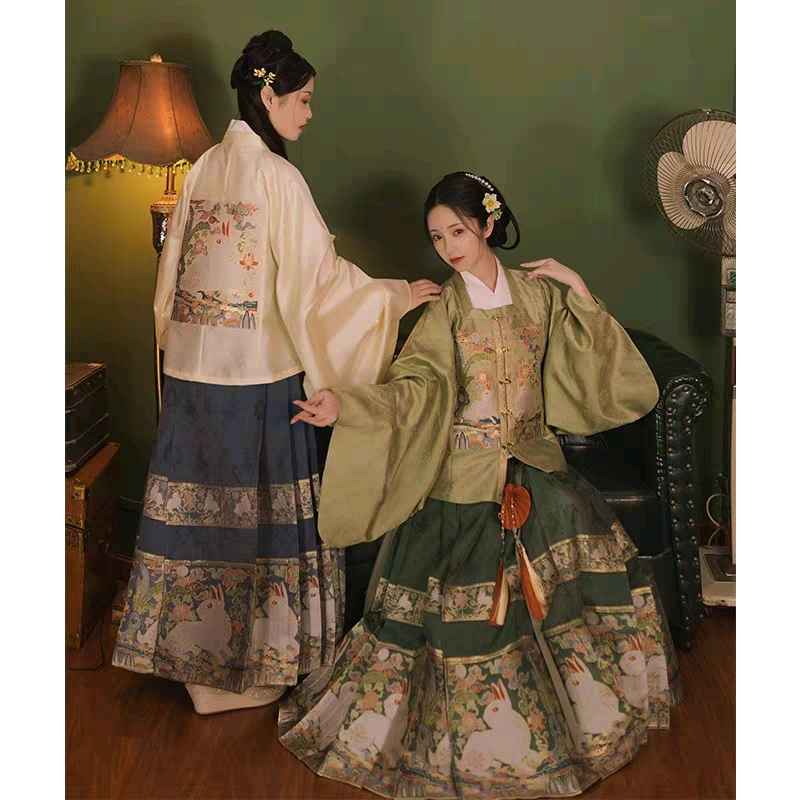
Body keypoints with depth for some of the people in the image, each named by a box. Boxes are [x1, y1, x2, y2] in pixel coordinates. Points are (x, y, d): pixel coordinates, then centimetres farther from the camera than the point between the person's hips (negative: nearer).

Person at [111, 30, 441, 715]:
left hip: (194, 373, 7)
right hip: (259, 375, -7)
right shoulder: (276, 176, -13)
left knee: (202, 504, 13)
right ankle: (261, 654, 16)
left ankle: (196, 646, 26)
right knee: (263, 511, 5)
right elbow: (319, 277, -14)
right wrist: (400, 295, -4)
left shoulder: (204, 168, 9)